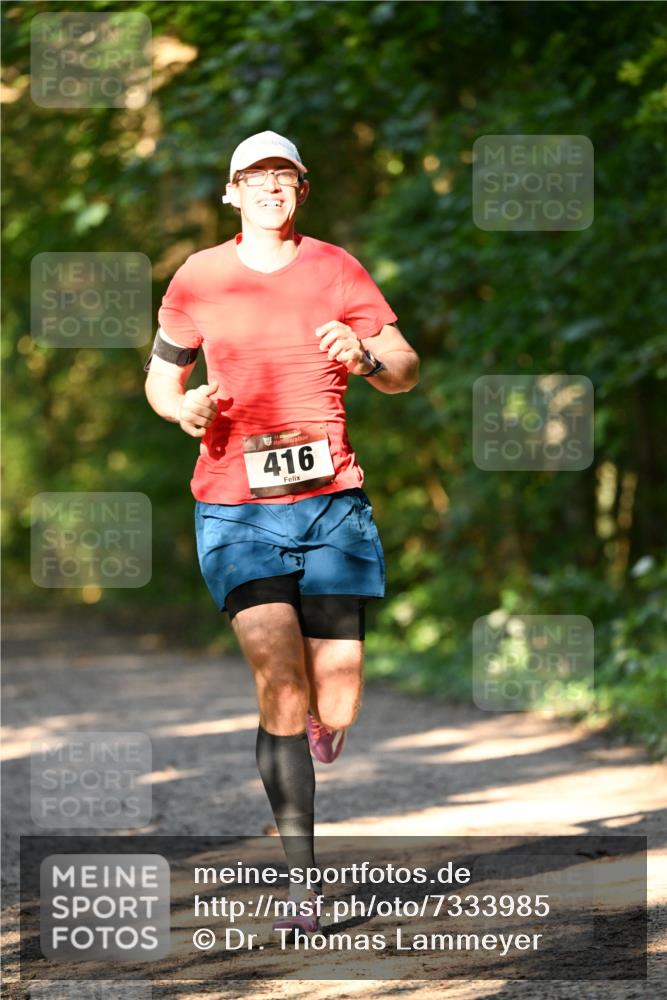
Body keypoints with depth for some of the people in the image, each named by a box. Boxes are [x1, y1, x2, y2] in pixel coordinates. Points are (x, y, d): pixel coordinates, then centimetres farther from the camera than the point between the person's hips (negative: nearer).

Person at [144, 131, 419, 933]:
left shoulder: (335, 269, 6)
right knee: (282, 686, -18)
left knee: (335, 710, -2)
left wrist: (365, 356, -15)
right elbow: (160, 377, 17)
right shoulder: (197, 279, 5)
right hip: (235, 507, -1)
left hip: (330, 503, 1)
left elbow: (405, 371, 8)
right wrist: (182, 406, -6)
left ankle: (294, 754, 38)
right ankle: (303, 882, -11)